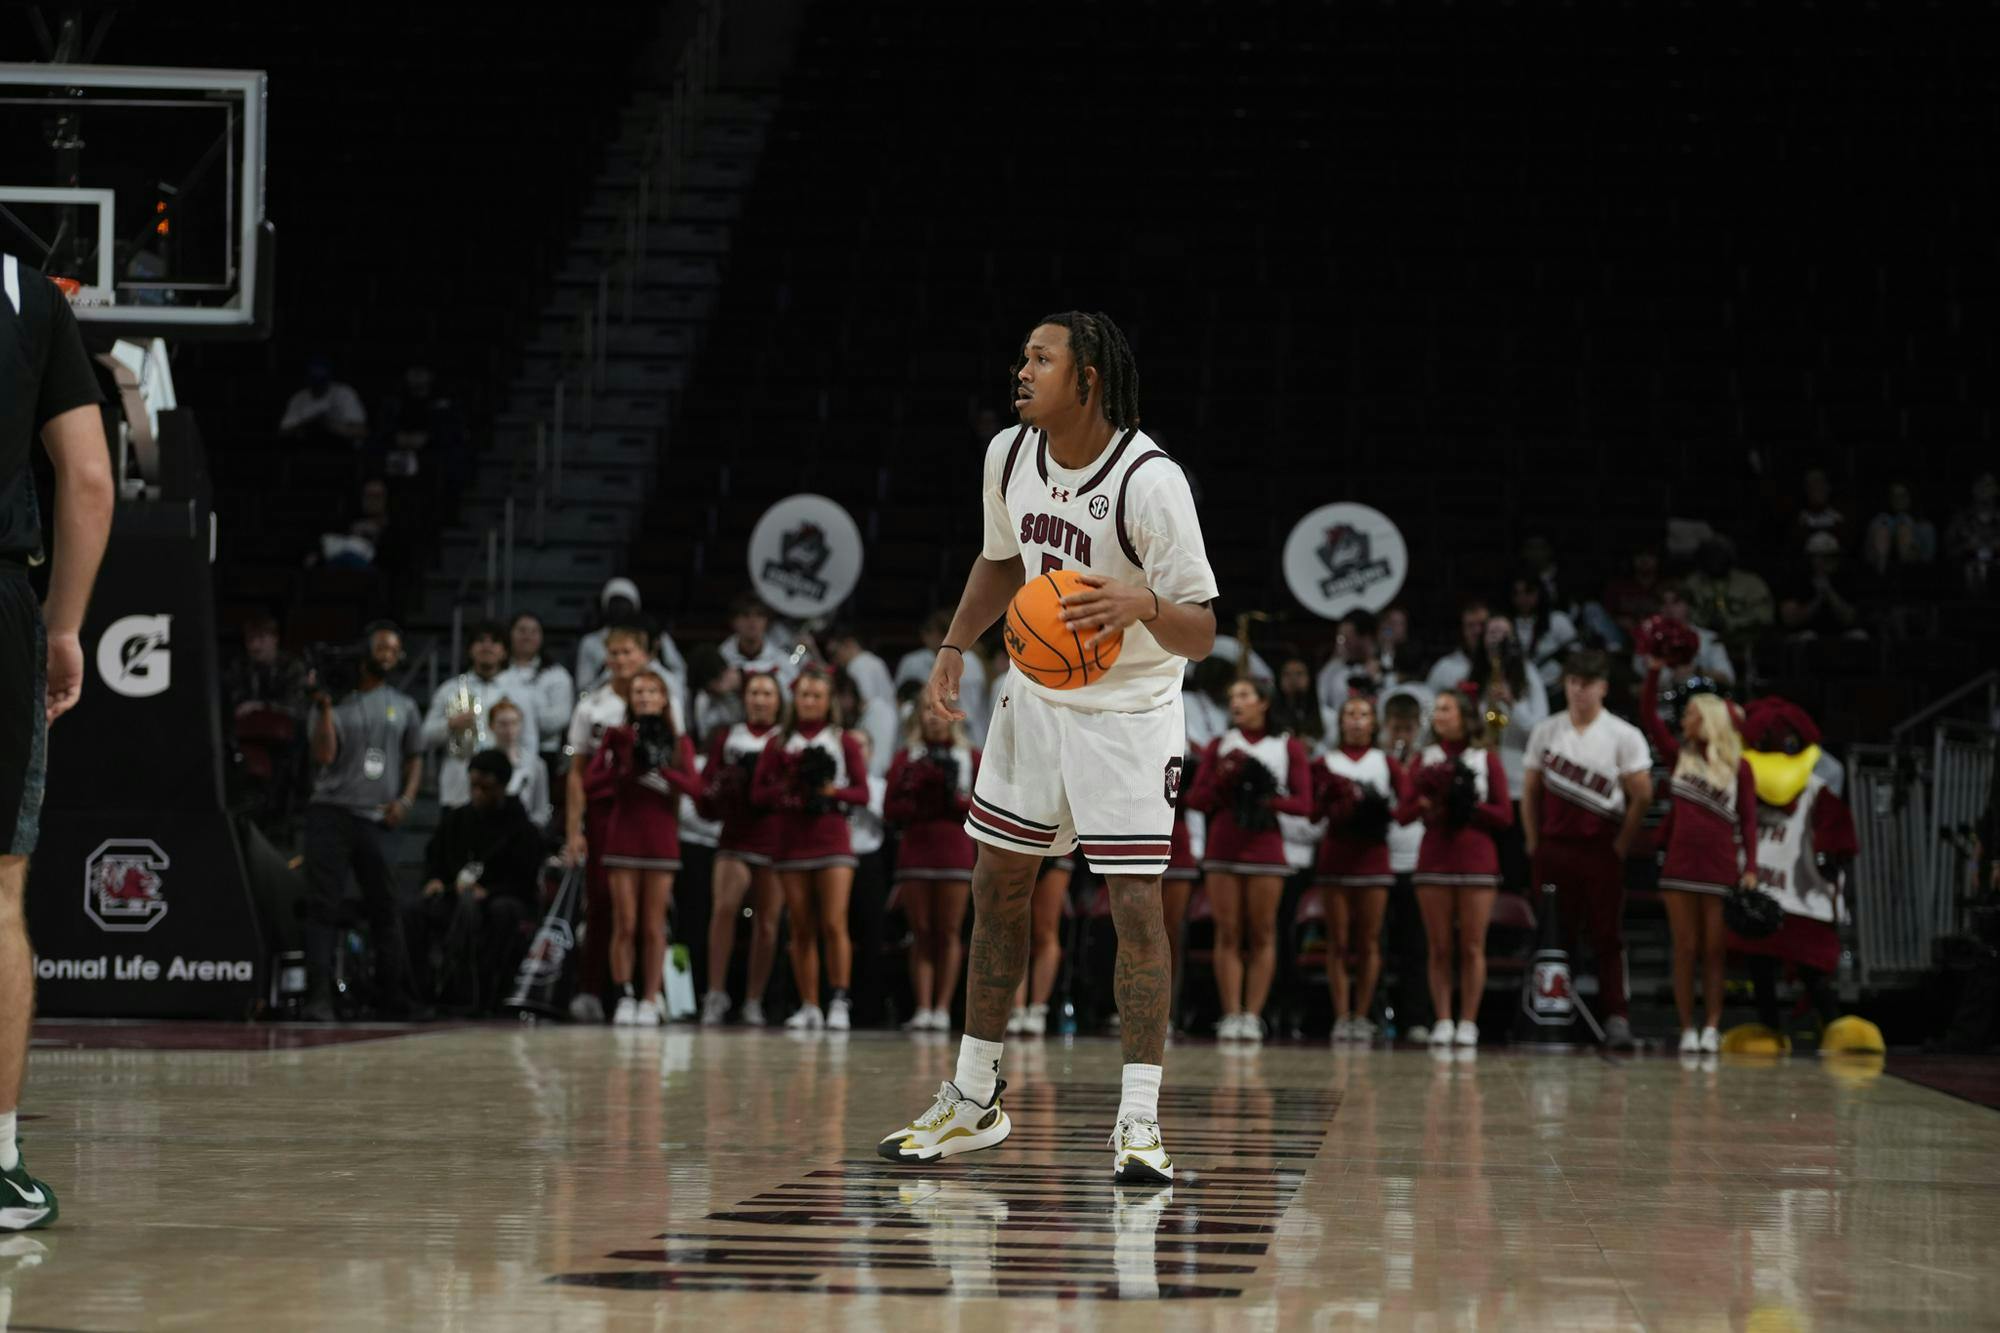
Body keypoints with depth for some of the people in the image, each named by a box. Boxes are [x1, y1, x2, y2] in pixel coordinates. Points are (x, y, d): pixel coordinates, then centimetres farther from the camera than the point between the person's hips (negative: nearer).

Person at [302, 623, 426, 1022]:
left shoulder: (403, 707, 16)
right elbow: (323, 755, -5)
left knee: (385, 908, 5)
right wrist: (324, 709, -15)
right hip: (330, 813, -3)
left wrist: (406, 799, 6)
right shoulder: (336, 700, 5)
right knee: (323, 906, -9)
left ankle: (398, 1000, 11)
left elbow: (415, 757, 22)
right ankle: (319, 997, -14)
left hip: (377, 819, 3)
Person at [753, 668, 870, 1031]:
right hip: (792, 839, 2)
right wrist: (789, 786, -13)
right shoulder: (780, 742, 10)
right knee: (802, 929, 3)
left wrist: (832, 790, -16)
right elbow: (758, 792, 5)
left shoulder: (843, 740, 6)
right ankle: (809, 1007, 6)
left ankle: (839, 1003, -10)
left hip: (832, 838, -2)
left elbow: (862, 792, 1)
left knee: (834, 924, -13)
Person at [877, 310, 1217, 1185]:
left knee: (1135, 900, -12)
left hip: (1131, 707, -6)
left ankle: (1139, 1121, -6)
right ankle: (973, 1102, 22)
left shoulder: (1150, 481, -25)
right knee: (997, 884, 10)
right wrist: (954, 646, 6)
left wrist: (1142, 605, -43)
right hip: (1037, 693, 6)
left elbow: (1200, 635, -24)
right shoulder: (1009, 456, -5)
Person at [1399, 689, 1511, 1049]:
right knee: (1439, 948, 0)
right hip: (1434, 859, 2)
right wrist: (1424, 803, -14)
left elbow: (1504, 815, 0)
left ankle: (1468, 1024, 0)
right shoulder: (1424, 760, 12)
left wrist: (1468, 806, -13)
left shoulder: (1487, 760, 5)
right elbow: (1402, 813, 5)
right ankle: (1442, 1022, 3)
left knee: (1472, 948, -3)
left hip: (1476, 859, -2)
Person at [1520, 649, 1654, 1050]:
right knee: (1555, 936, 4)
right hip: (1554, 847, 3)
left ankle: (1617, 1017, -6)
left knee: (1608, 937, -5)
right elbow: (1531, 791, 14)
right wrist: (1534, 842, 7)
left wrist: (1622, 845, -5)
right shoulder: (1545, 733, 9)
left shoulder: (1623, 736, -1)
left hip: (1601, 849, -3)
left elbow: (1642, 794, -2)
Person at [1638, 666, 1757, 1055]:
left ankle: (1712, 1029, 0)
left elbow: (1749, 821, 2)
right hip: (1680, 864, 2)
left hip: (1721, 868, -2)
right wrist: (1653, 672, -1)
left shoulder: (1739, 766, 4)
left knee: (1715, 950, 0)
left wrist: (1750, 868, -6)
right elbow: (1648, 718, 6)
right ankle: (1687, 1030, 2)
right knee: (1685, 949, 1)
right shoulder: (1680, 756, 11)